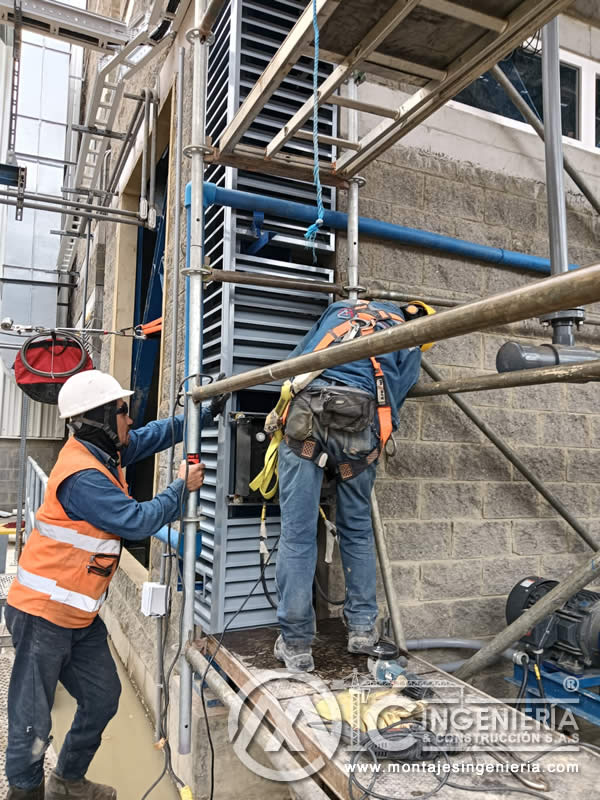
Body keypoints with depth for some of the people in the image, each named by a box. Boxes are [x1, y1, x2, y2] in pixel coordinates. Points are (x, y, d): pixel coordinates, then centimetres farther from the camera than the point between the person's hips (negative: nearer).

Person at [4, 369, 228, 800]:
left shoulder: (103, 451, 2)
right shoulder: (82, 477, -26)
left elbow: (155, 434, 12)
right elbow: (137, 521, -23)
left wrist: (208, 413, 7)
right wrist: (182, 487, -11)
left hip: (80, 615, 9)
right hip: (44, 615, -9)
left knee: (102, 699, 18)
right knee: (33, 722, 5)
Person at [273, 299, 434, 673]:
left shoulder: (341, 308, 31)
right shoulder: (410, 343, 23)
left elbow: (296, 358, 30)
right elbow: (393, 397, 13)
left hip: (305, 410, 1)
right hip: (360, 421, 0)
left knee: (297, 532, 3)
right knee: (358, 529, 18)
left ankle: (296, 644, 10)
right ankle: (362, 627, 27)